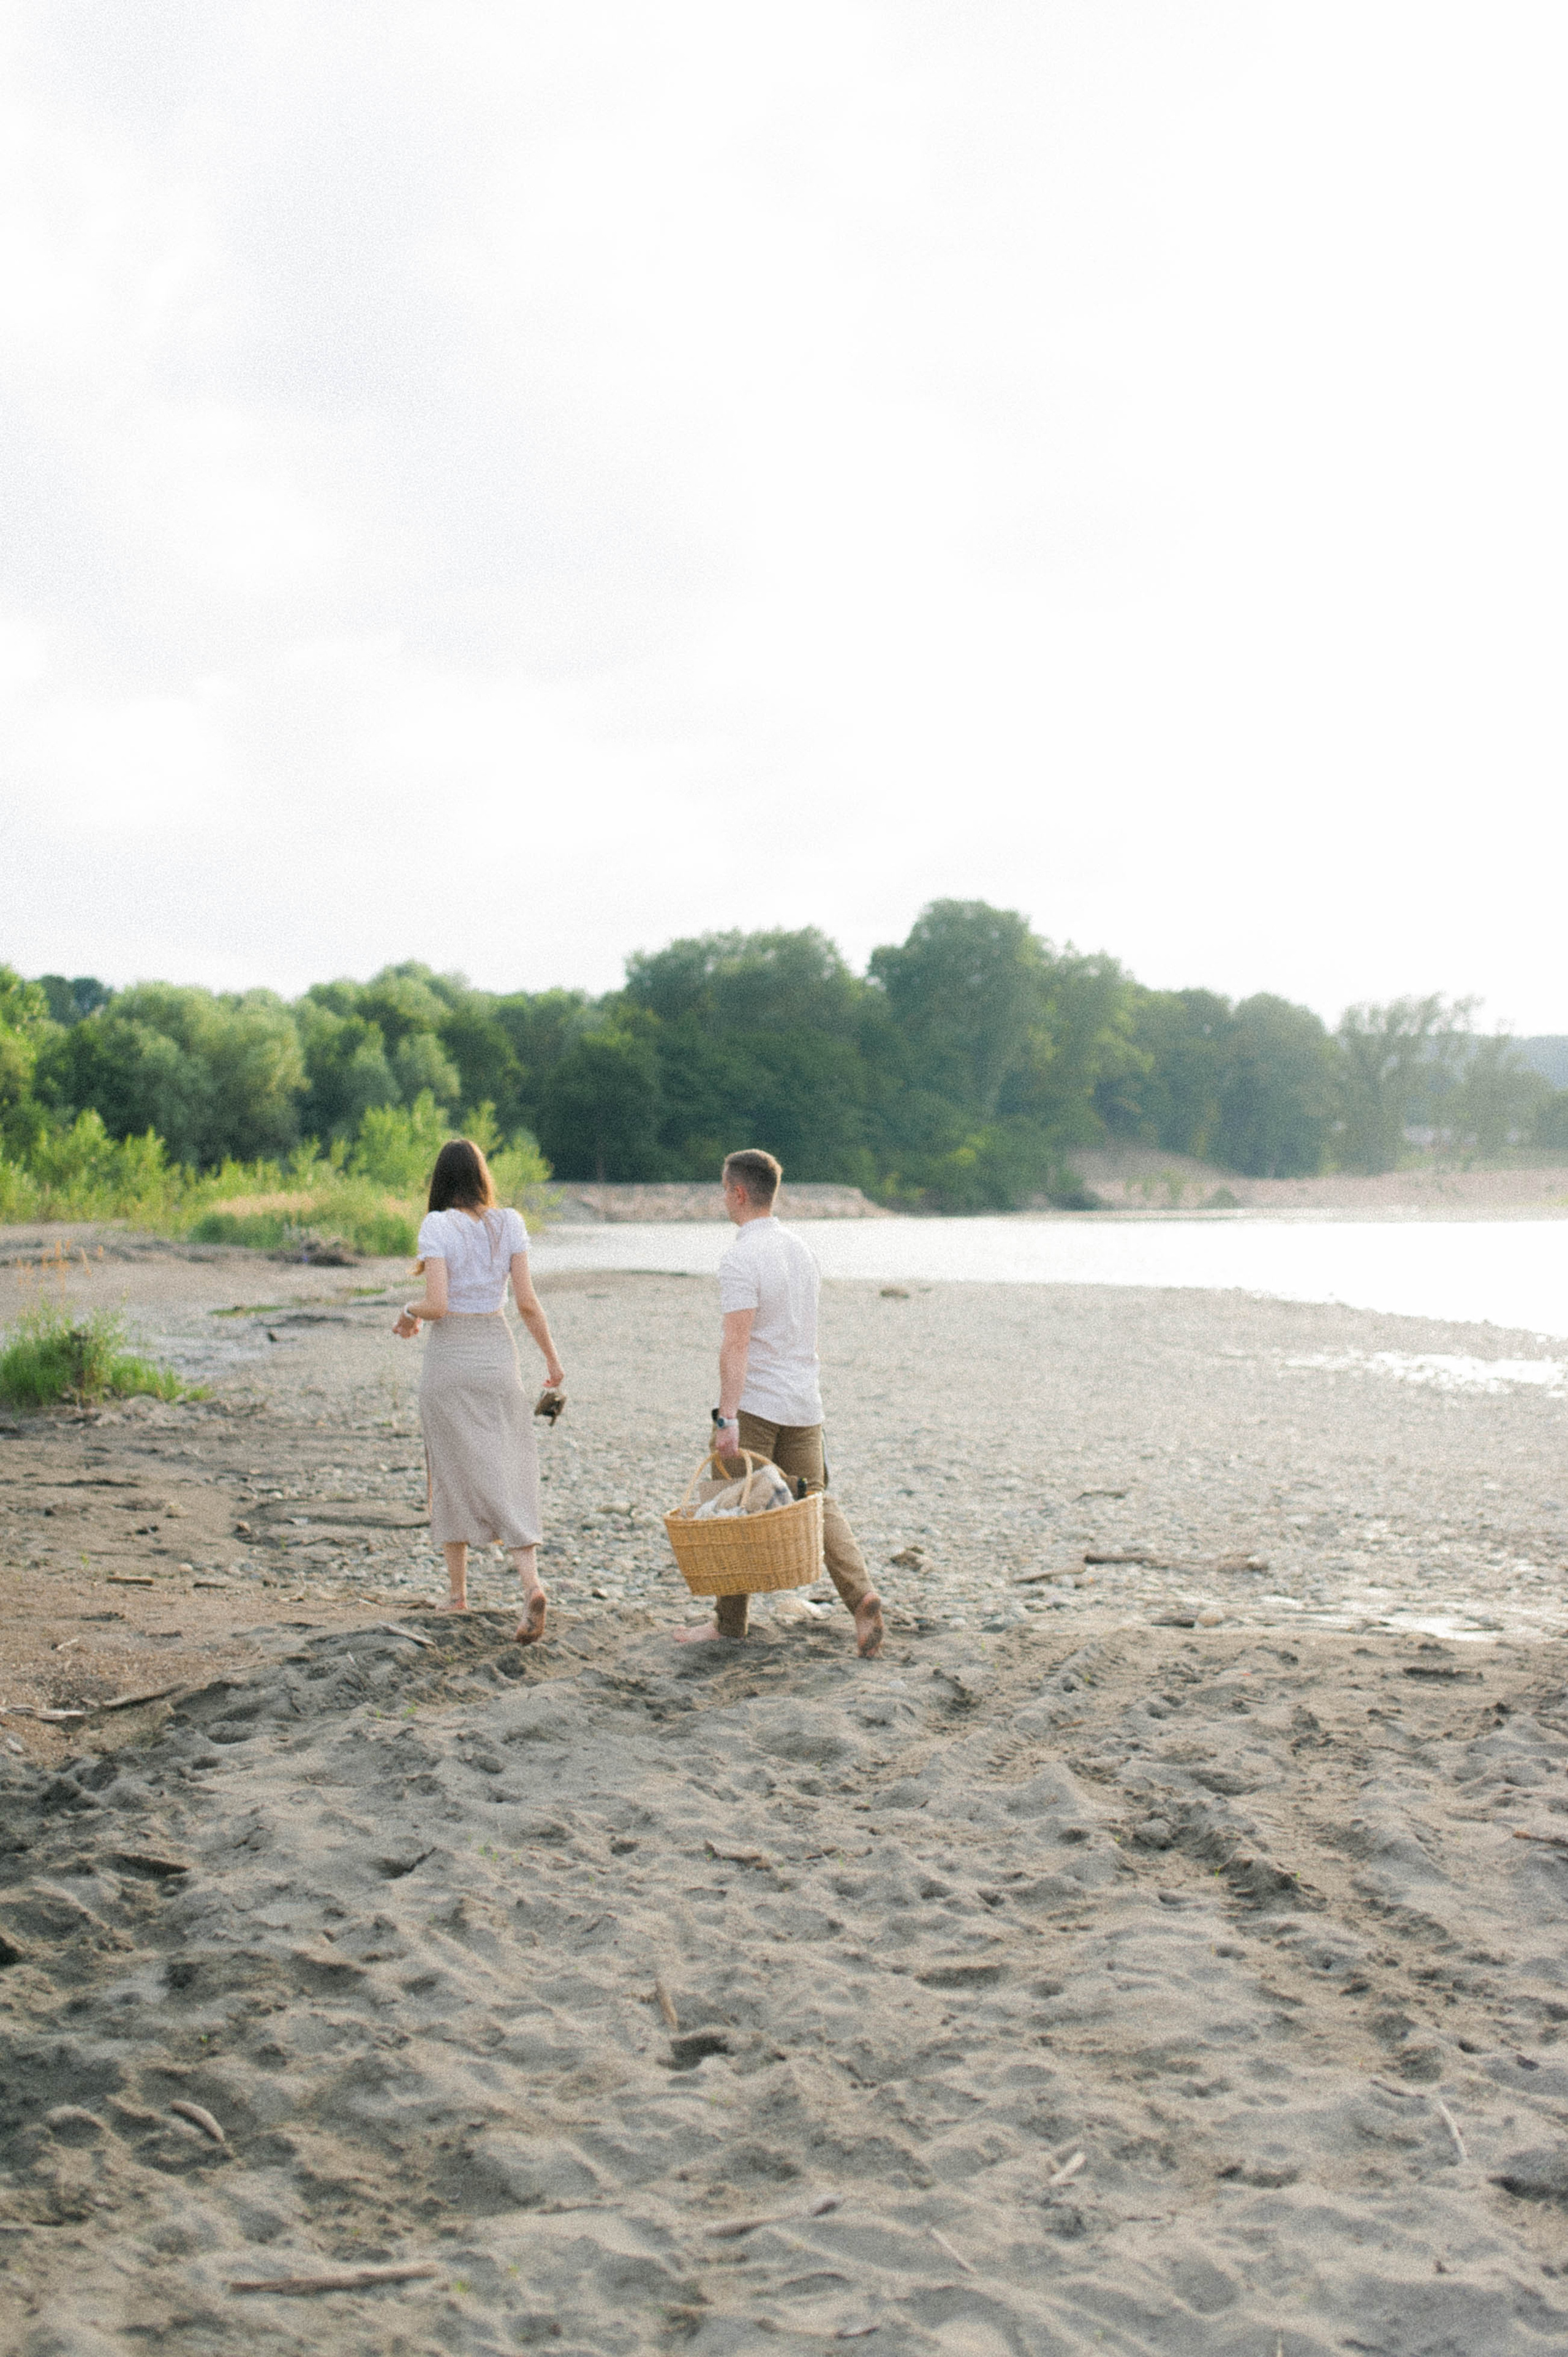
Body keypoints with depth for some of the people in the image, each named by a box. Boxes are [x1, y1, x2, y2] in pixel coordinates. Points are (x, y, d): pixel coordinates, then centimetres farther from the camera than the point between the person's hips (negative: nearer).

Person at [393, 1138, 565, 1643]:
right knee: (507, 1474, 4)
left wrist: (410, 1313, 3)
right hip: (497, 1354, 3)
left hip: (448, 1358, -3)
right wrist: (552, 1358, 8)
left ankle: (458, 1593, 20)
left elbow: (436, 1305, -18)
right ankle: (531, 1582, -16)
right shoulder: (509, 1224, 0)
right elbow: (527, 1303, -2)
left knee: (452, 1473, 12)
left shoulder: (438, 1226, -11)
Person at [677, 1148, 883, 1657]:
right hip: (804, 1403, 8)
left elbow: (736, 1343, -24)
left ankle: (729, 1623, 12)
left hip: (754, 1405, -8)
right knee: (816, 1503, 10)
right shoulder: (800, 1249, 11)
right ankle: (862, 1598, -7)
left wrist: (727, 1417, -27)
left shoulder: (741, 1260, -16)